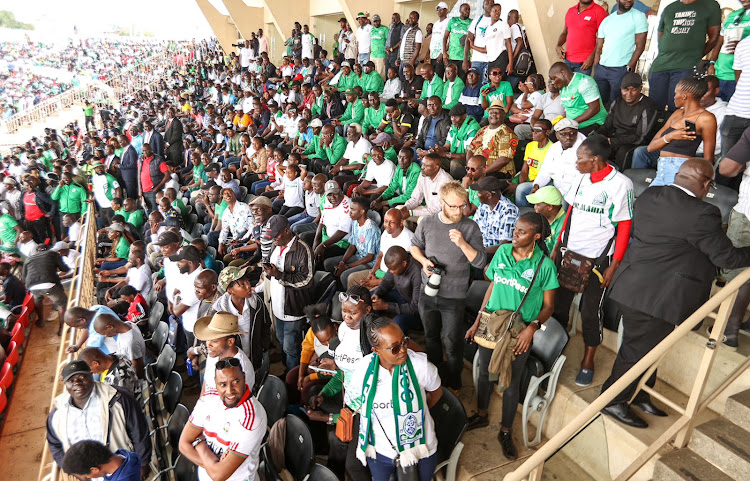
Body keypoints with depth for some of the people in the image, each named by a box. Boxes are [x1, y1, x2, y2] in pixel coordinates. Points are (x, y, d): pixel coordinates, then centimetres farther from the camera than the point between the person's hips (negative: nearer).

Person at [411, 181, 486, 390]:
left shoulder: (470, 227, -12)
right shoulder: (427, 223, -6)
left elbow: (481, 262, -14)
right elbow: (415, 246, 10)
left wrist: (462, 243, -29)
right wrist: (424, 261, -11)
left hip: (453, 296, -3)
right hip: (427, 292, 3)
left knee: (452, 341, 10)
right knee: (431, 336, 23)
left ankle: (453, 380, 36)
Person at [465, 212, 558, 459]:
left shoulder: (544, 265, -15)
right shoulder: (503, 251, -5)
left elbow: (548, 306, -7)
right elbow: (492, 286, 5)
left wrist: (533, 327, -25)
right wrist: (477, 322, 4)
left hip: (519, 332, -3)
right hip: (491, 324, 4)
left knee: (511, 383, 11)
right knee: (484, 372, 19)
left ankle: (506, 432, 33)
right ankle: (482, 415, 45)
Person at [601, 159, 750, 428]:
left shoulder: (649, 196, 2)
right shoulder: (702, 215, -21)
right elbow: (727, 257, -12)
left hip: (635, 285, 9)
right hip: (659, 296, -9)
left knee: (648, 346, 23)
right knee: (638, 348, 7)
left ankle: (639, 396, 39)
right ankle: (613, 401, 24)